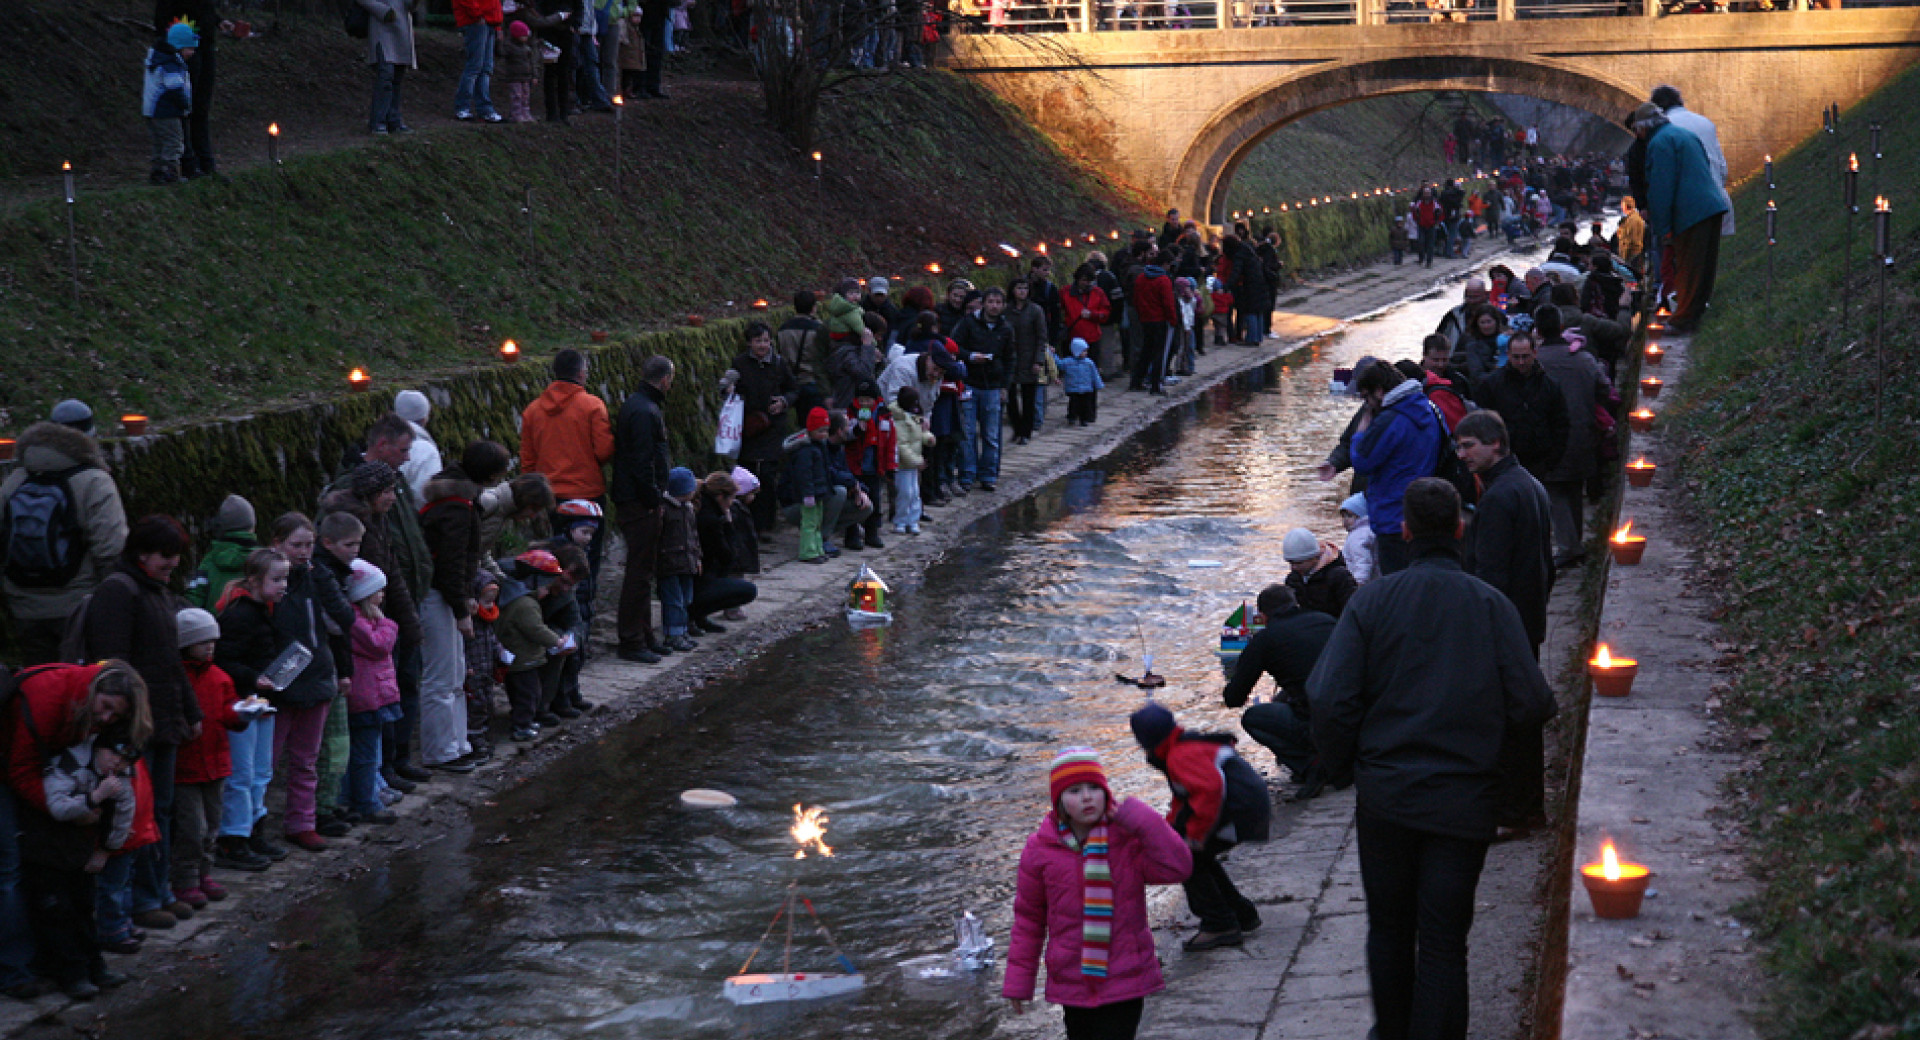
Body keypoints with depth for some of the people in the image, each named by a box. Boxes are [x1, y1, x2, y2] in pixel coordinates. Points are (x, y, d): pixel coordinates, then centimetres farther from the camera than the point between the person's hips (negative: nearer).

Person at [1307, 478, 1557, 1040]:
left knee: (1388, 927, 19)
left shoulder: (1373, 600, -7)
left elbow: (1330, 699, -11)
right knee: (1443, 943, 3)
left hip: (1384, 796, 1)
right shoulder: (1491, 606, -6)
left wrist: (1344, 763, 6)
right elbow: (1531, 705, -8)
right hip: (1463, 801, -1)